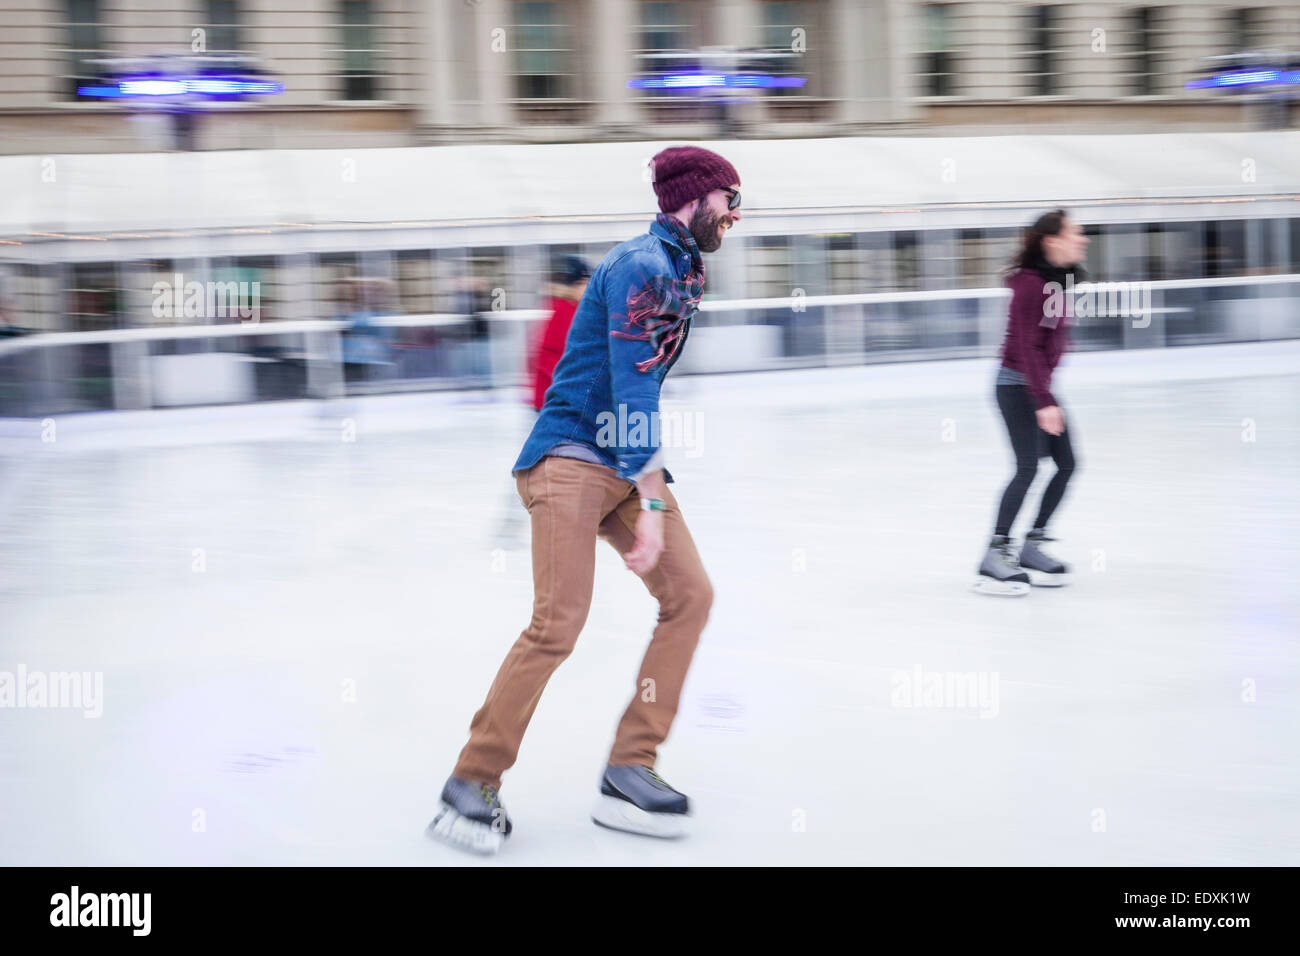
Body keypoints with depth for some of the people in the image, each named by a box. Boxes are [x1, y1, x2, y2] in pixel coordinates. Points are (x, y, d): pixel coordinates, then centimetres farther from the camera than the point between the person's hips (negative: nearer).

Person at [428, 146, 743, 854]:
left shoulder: (681, 268, 17)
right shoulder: (642, 265, -14)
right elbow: (631, 388, -21)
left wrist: (653, 486, 31)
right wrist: (650, 504, -24)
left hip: (628, 462, 10)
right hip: (571, 457, -10)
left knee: (690, 595, -2)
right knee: (560, 621, -19)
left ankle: (629, 771, 2)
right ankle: (472, 784, -7)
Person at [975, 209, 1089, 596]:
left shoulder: (1062, 280, 8)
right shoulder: (1031, 283, -18)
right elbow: (1028, 347, -22)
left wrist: (1047, 395, 18)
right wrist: (1044, 402, -25)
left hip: (1040, 385, 9)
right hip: (1017, 384, -9)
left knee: (1066, 464, 6)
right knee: (1028, 466, -15)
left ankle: (1032, 547, 13)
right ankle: (994, 556, -11)